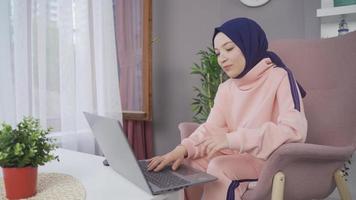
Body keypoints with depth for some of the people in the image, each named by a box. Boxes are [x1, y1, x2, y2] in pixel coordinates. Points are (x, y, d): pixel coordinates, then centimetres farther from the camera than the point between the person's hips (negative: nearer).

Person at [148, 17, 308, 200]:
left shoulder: (279, 77, -11)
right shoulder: (226, 88, 10)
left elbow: (295, 130, -24)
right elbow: (212, 129, 0)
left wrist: (232, 139, -30)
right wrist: (183, 148, -20)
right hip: (238, 158, 6)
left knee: (220, 168, -28)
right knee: (183, 164, -9)